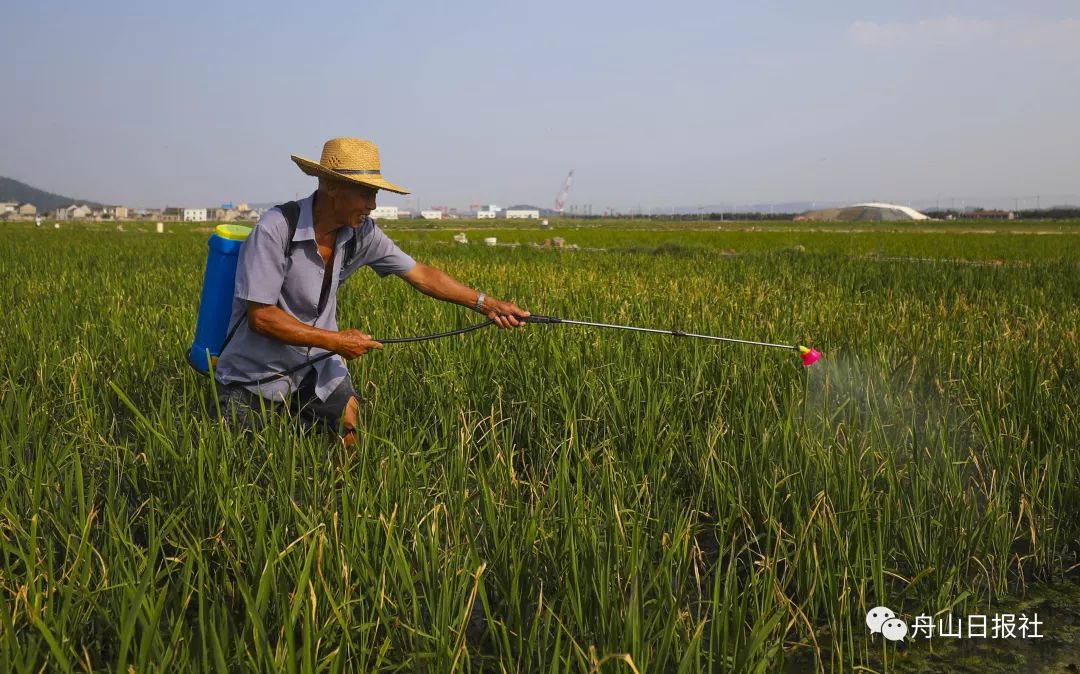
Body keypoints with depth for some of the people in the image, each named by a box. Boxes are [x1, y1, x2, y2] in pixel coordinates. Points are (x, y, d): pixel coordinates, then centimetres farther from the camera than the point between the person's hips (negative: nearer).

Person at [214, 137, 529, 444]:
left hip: (319, 369, 4)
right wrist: (336, 341, -21)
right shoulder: (275, 229, -24)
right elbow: (260, 316, -24)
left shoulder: (361, 233, -8)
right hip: (256, 376, -4)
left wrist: (489, 305, -3)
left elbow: (421, 274, 0)